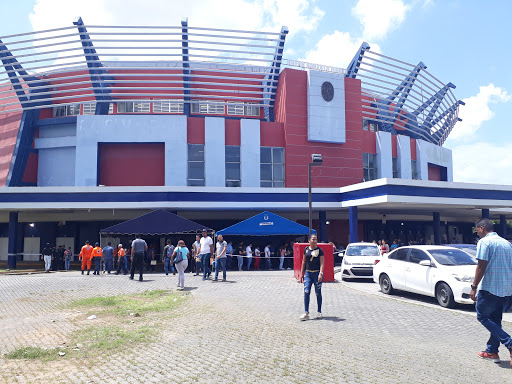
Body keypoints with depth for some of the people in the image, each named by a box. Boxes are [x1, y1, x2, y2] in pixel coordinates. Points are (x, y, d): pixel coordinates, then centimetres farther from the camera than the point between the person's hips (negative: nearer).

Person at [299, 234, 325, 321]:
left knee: (318, 293, 5)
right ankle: (306, 313, -5)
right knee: (306, 292, -7)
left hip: (317, 273, -3)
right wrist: (301, 272, 12)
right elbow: (304, 261, 15)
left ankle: (319, 312, 20)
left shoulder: (319, 250, -3)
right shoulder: (306, 249, 8)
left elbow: (322, 263, -7)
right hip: (308, 273, 3)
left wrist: (321, 273, -18)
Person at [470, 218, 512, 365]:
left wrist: (474, 288, -11)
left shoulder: (484, 242, -9)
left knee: (482, 316, 5)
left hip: (490, 287, -8)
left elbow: (481, 266, -15)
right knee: (495, 319, 17)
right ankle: (492, 351, 21)